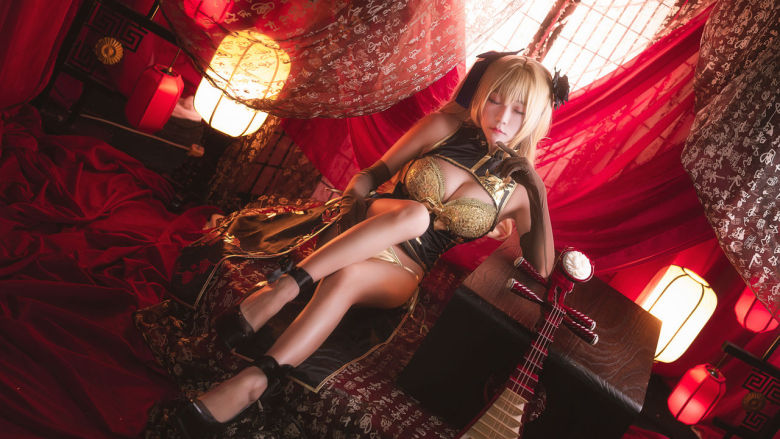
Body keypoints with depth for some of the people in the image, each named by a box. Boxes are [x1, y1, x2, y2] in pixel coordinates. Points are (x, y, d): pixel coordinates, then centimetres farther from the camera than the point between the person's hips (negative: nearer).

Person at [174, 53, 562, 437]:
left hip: (401, 275, -1)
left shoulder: (519, 188, 0)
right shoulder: (446, 127, 0)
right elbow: (377, 172, 8)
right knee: (414, 212, -35)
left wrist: (539, 199, -12)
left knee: (345, 278, -37)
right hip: (359, 234, 1)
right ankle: (283, 287, -41)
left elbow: (541, 269, -3)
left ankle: (252, 381, -44)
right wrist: (361, 187, -14)